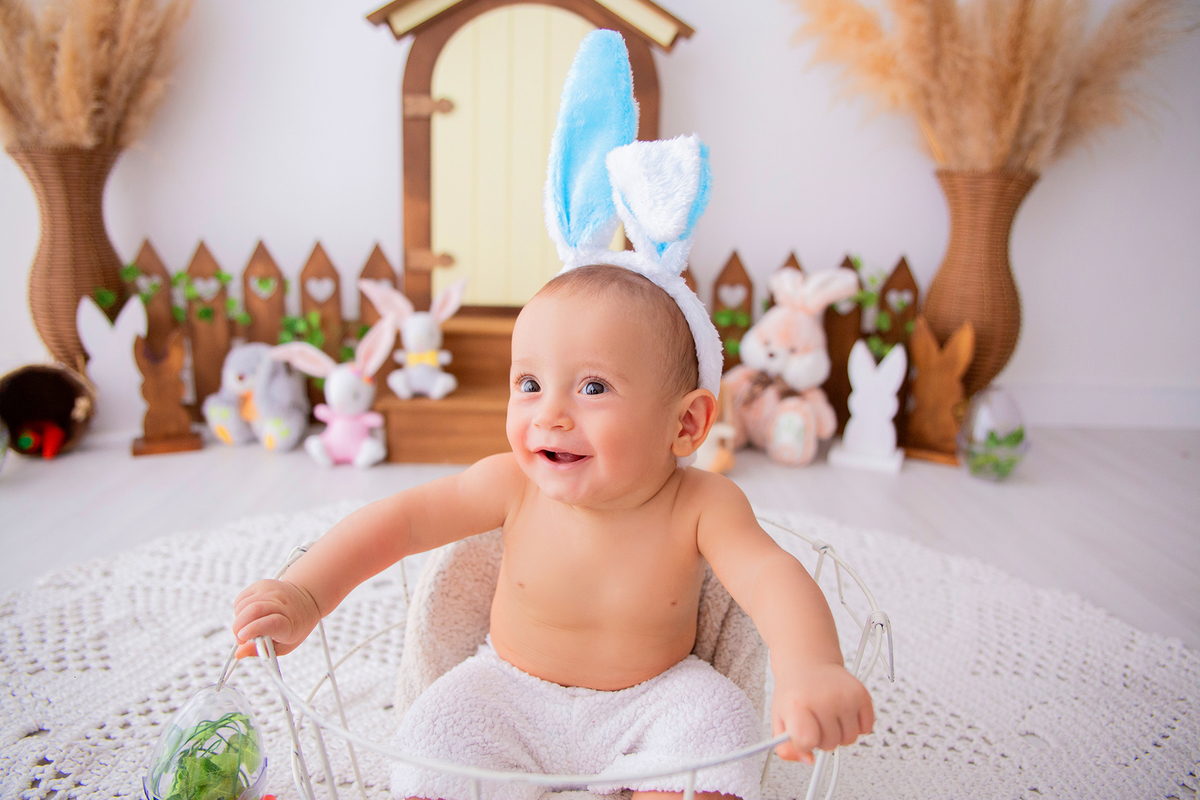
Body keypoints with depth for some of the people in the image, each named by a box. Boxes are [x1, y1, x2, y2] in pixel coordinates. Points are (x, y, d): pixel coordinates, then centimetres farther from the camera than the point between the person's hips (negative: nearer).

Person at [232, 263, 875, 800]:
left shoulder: (701, 506, -24)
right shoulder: (515, 485, -20)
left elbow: (770, 576, -37)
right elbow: (400, 518, -13)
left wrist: (811, 669, -57)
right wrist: (304, 593, -23)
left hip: (650, 699, 0)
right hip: (513, 693, 1)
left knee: (717, 723, -24)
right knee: (438, 734, -19)